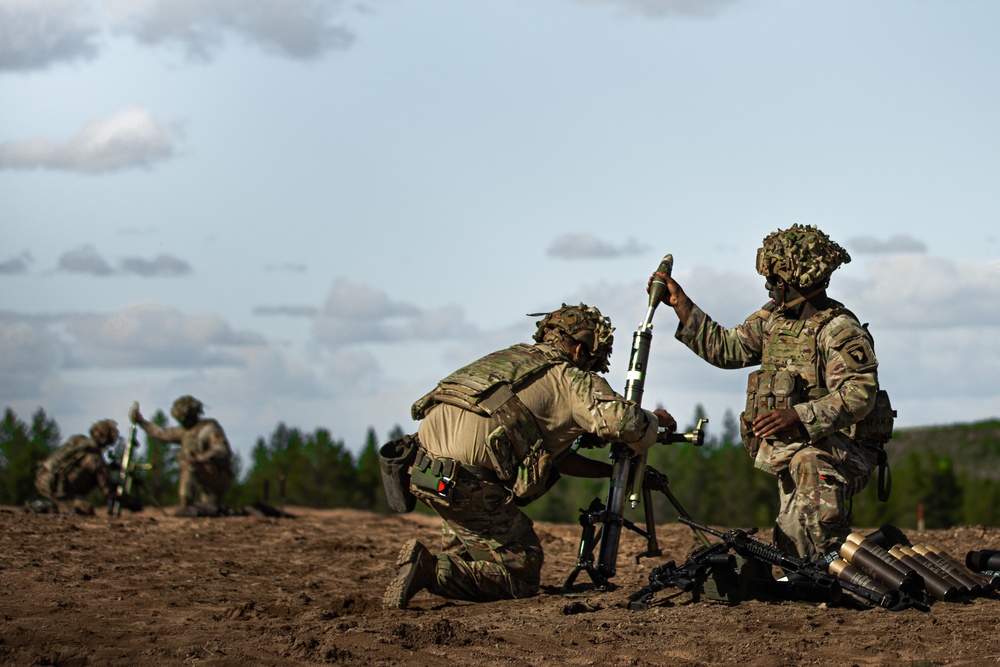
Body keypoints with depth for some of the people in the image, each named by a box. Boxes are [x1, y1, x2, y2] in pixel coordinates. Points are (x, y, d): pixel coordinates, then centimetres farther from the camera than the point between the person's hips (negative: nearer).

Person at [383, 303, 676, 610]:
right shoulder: (571, 378, 7)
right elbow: (624, 422, -8)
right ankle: (431, 571, -14)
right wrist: (654, 420, 15)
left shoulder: (514, 356, 30)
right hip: (467, 479, -8)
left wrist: (611, 470, 37)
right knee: (521, 575, 4)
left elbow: (548, 451, 35)